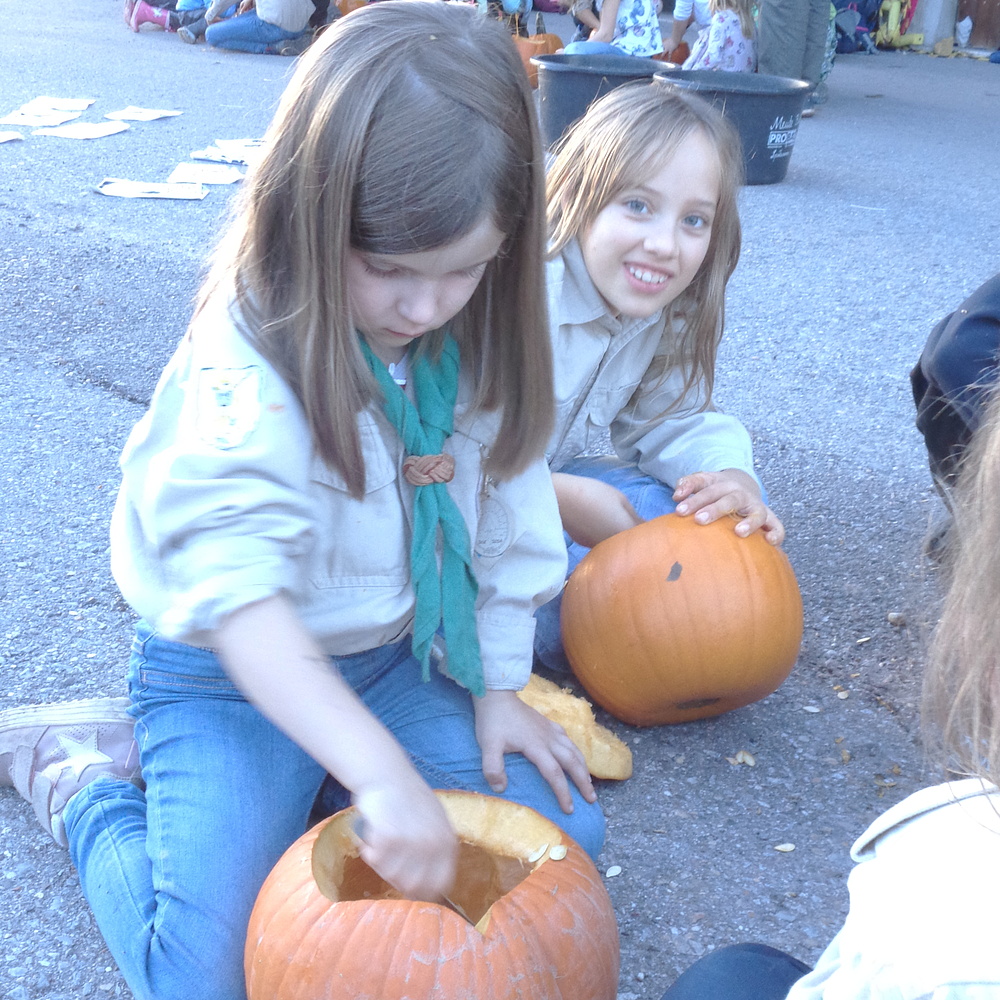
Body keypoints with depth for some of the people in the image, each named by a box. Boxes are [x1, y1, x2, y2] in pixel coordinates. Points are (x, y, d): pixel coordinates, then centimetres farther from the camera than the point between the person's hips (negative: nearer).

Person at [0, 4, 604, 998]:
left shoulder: (470, 342, -7)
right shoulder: (244, 375, -27)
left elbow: (505, 523, 3)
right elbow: (239, 598, -38)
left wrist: (498, 688, 1)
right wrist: (385, 775, -45)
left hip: (399, 655, 6)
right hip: (231, 678, -6)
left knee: (566, 831, -3)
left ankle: (311, 783, 13)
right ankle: (81, 776, 12)